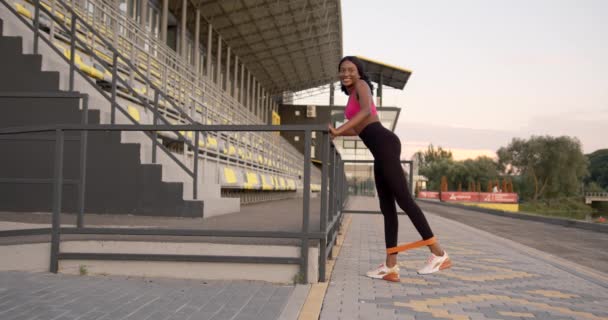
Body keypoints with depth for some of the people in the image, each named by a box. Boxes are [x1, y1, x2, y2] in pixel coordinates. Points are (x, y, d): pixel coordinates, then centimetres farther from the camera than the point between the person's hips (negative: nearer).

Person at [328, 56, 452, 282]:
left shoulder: (361, 85, 5)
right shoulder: (352, 96, 30)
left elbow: (367, 111, -16)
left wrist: (339, 129, -19)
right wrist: (336, 133, 30)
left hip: (384, 143, -9)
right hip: (380, 151, 9)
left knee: (403, 199, -14)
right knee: (387, 207, 2)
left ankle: (438, 254, -11)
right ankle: (391, 266, 0)